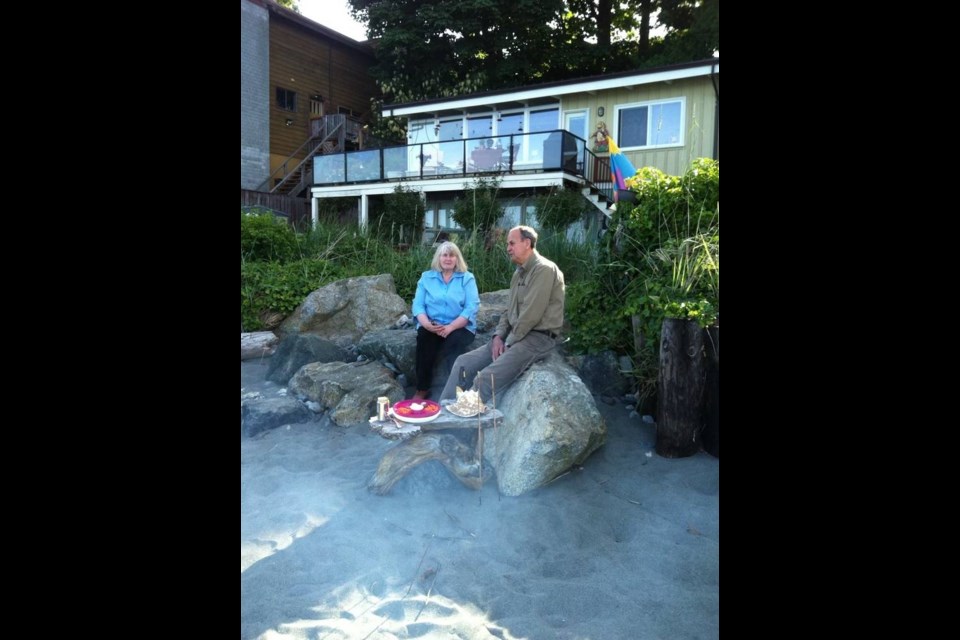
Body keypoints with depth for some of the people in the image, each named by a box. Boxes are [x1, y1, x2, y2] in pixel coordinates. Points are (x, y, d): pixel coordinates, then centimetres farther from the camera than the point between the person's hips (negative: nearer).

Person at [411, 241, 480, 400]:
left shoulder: (467, 278, 4)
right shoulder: (426, 277, 12)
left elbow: (472, 307, -7)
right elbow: (418, 304, 4)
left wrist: (451, 327, -20)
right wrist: (427, 324, -17)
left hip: (460, 327, -2)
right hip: (431, 326, 2)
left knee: (454, 341, -34)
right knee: (424, 338, -30)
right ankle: (422, 390, -23)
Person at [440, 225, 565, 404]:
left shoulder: (544, 269, -13)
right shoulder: (519, 273, 17)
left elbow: (531, 314, -19)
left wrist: (509, 342, -12)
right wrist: (498, 336, 3)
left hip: (537, 338, -9)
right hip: (514, 336, 9)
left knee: (485, 379, -25)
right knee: (463, 363, -1)